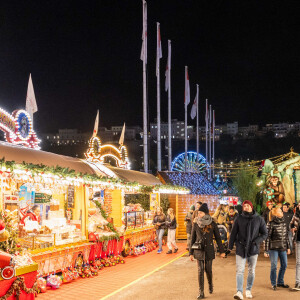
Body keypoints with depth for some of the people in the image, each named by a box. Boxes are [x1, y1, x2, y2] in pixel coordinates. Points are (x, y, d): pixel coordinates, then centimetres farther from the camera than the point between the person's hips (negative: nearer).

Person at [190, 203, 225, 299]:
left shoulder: (212, 224, -2)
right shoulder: (196, 224, 0)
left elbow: (218, 238, 3)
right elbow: (193, 239, 4)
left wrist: (222, 251, 2)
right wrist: (191, 253, 2)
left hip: (209, 250, 0)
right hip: (199, 250, 1)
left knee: (208, 270, 5)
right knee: (200, 270, -3)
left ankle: (210, 285, 35)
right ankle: (201, 292, 1)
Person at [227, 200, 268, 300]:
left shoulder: (259, 219, 1)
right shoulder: (239, 219, 1)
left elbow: (265, 234, 5)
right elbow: (233, 233, 5)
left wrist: (256, 242, -11)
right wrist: (230, 247, 3)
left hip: (253, 249, 1)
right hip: (241, 248, -1)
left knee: (251, 271, 9)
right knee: (240, 271, -10)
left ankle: (248, 290, 24)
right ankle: (239, 292, -16)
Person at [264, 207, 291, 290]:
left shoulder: (283, 222, 7)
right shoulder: (271, 224, -11)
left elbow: (286, 235, 15)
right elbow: (267, 237, -10)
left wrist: (288, 247, 15)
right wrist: (266, 251, -11)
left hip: (283, 248, 6)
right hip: (273, 248, -6)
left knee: (284, 265, 11)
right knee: (274, 266, 1)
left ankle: (280, 282, 26)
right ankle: (273, 284, 15)